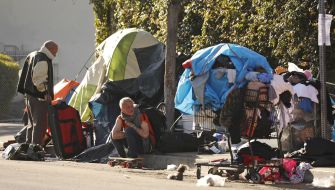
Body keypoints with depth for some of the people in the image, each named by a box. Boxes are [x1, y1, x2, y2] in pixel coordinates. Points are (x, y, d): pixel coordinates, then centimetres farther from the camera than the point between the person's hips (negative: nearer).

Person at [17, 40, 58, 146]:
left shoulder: (31, 56, 16)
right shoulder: (43, 60, -16)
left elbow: (24, 75, 22)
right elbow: (38, 79, -23)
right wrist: (46, 93, -19)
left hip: (28, 94, 10)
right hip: (39, 97, -10)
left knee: (32, 123, 19)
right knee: (40, 123, -8)